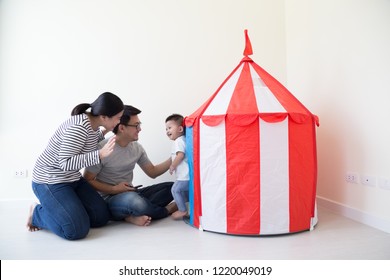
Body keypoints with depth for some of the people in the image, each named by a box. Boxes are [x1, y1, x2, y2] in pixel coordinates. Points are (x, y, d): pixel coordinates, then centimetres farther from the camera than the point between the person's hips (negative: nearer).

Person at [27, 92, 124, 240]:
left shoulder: (93, 124, 0)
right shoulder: (79, 127, -28)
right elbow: (65, 163, -29)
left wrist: (104, 132, 8)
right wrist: (101, 154, -36)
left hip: (73, 179, 9)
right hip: (50, 182, -9)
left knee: (102, 217, 2)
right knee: (77, 230, -18)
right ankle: (37, 213, 8)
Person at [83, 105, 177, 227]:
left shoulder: (137, 148, 6)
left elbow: (153, 172, 12)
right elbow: (87, 180, -8)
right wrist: (114, 189, -18)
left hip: (130, 194, 7)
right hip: (108, 198, -7)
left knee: (172, 187, -4)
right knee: (133, 200, -40)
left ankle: (135, 215, -20)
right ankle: (168, 209, -9)